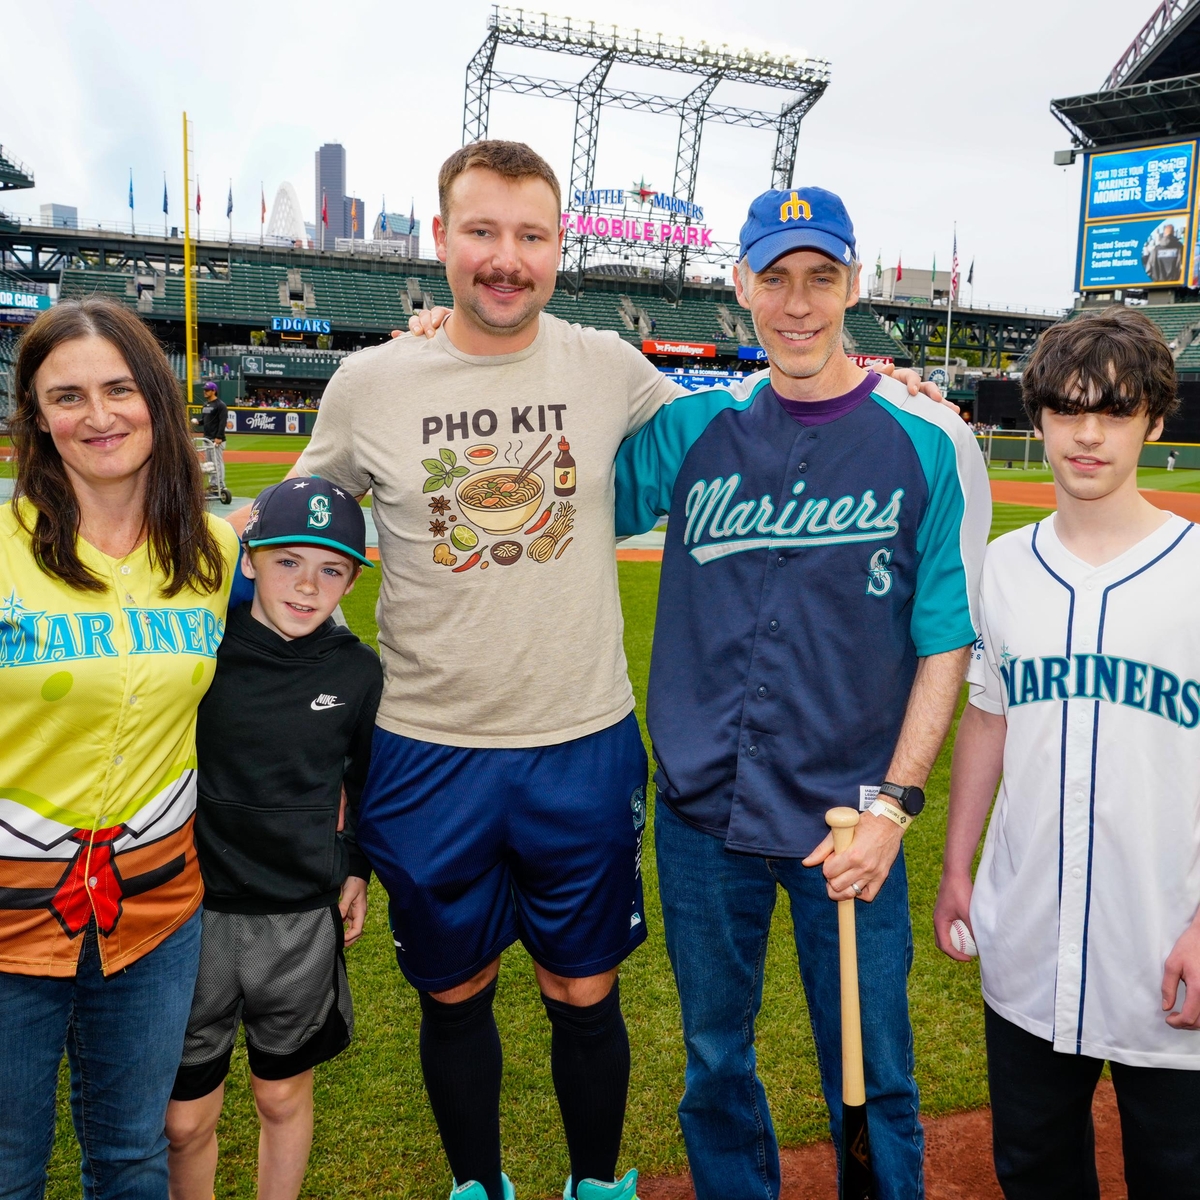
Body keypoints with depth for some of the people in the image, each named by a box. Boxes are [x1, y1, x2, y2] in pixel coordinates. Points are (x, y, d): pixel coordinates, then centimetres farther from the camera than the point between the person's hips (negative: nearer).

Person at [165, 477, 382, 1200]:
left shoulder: (358, 671, -4)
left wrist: (356, 867, 10)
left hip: (304, 919, 1)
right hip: (196, 908, -1)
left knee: (285, 1098, 18)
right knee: (184, 1119, 11)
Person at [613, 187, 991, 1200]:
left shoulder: (929, 442, -5)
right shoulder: (691, 428, 1)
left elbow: (946, 644, -3)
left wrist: (893, 805, -11)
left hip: (847, 825, -2)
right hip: (700, 816, 3)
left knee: (869, 1085, 13)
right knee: (715, 1063, 21)